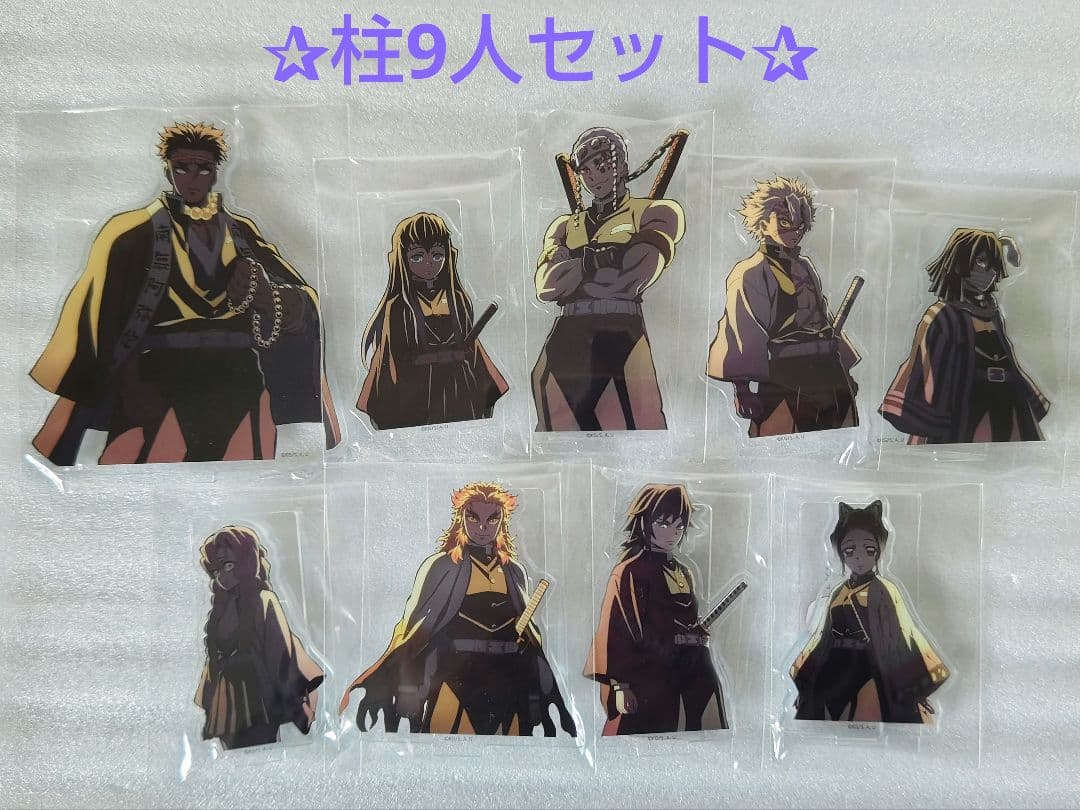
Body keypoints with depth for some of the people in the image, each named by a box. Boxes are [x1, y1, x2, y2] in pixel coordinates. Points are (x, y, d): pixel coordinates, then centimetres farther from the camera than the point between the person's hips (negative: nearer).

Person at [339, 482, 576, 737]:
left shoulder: (515, 572, 10)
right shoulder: (442, 567, -2)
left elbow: (529, 633, 14)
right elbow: (413, 629, -4)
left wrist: (546, 694, 11)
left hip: (509, 684, 4)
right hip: (457, 682, -4)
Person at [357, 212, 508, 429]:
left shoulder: (459, 301, 8)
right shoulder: (398, 307, -4)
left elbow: (472, 347, 11)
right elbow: (390, 358, -4)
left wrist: (485, 396, 9)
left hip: (461, 389, 3)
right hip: (417, 393, -3)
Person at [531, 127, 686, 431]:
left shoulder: (656, 213, 11)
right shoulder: (564, 226, 24)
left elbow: (634, 280, -6)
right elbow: (544, 287, 6)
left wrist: (570, 277, 3)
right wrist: (605, 257, -1)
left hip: (622, 338, -4)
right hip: (563, 344, 5)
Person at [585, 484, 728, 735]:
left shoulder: (683, 572, 16)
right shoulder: (629, 572, -7)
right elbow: (617, 630, -12)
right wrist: (621, 685, -17)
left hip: (691, 676, 7)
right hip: (649, 680, -7)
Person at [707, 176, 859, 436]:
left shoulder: (805, 268, 20)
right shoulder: (750, 273, -5)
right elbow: (744, 336, -13)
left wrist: (845, 371, 24)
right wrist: (744, 387, -21)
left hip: (828, 378, 8)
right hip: (782, 383, -8)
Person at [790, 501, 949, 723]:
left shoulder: (883, 590, -5)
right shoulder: (838, 592, 9)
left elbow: (904, 634, -10)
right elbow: (823, 637, 15)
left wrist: (920, 678, -19)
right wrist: (807, 677, 17)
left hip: (871, 675, -5)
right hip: (836, 674, 5)